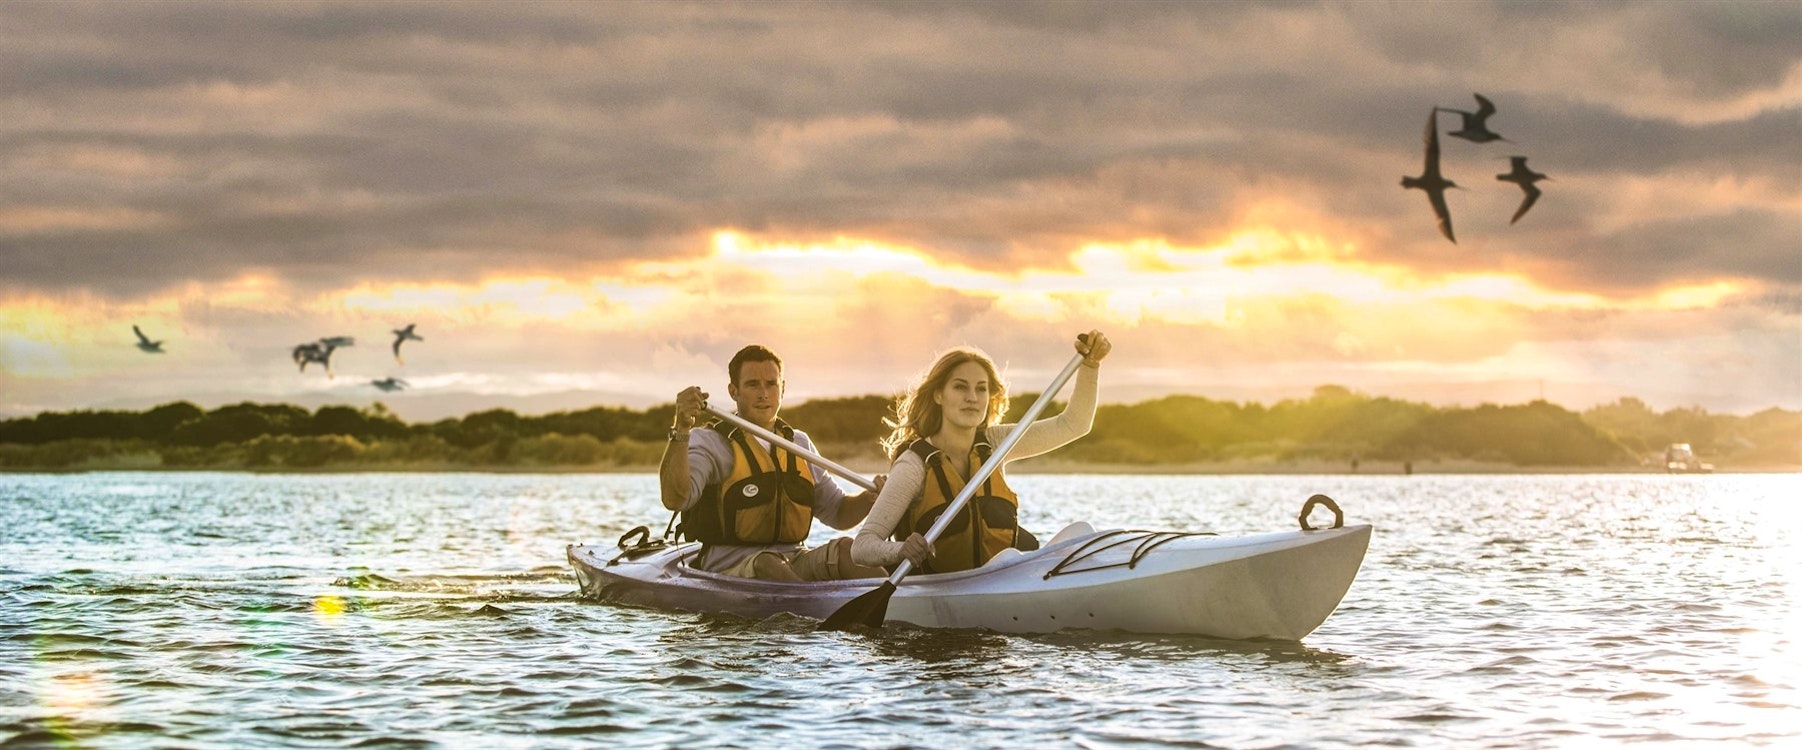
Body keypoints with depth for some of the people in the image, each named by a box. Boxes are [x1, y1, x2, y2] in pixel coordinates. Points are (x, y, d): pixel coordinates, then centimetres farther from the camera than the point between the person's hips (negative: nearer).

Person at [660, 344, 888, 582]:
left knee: (844, 548, -25)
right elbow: (674, 499, -17)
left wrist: (870, 498, 3)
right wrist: (680, 431, -29)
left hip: (794, 562, 5)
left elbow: (838, 513, 26)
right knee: (768, 565, -39)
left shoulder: (800, 444, 20)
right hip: (730, 568, -5)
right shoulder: (711, 443, 1)